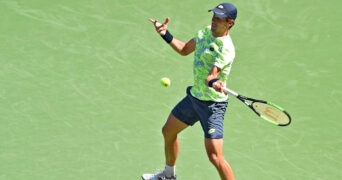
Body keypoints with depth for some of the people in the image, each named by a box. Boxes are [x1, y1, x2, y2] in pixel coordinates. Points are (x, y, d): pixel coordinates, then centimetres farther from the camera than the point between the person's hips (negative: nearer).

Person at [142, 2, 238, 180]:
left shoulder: (226, 49, -25)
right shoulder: (206, 32, 1)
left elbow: (211, 76, -34)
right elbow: (184, 49, 15)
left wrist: (213, 83, -56)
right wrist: (165, 34, 6)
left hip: (212, 104, -9)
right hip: (194, 96, 9)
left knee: (215, 157, -17)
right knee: (168, 131, 26)